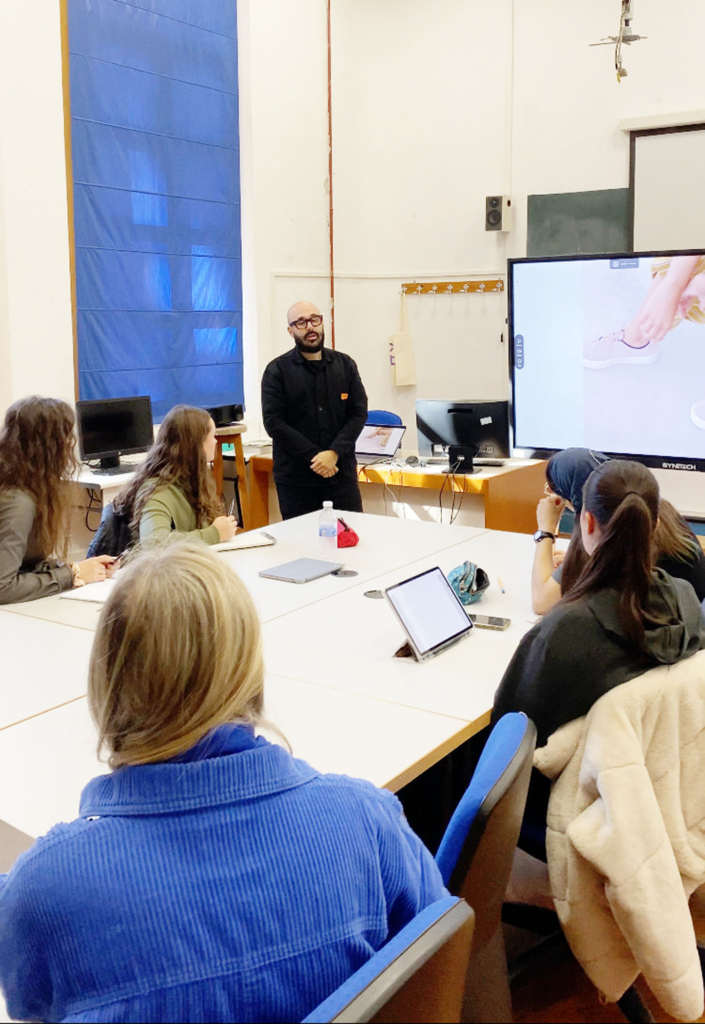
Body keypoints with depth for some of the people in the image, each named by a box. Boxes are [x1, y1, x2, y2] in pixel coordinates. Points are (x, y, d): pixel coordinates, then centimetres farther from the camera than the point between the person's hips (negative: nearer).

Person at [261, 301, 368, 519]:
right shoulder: (277, 370, 0)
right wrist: (315, 457, -14)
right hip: (295, 478, -2)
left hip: (341, 473, 2)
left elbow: (359, 413, 3)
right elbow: (274, 423, -7)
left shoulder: (345, 364, 8)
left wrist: (334, 453, -12)